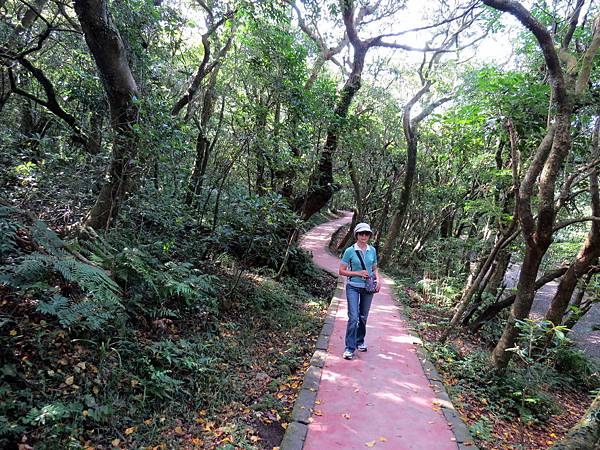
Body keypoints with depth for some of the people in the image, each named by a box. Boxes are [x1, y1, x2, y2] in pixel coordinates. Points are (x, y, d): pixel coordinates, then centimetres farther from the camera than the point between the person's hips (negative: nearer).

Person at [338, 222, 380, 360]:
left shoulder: (372, 250, 3)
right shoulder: (350, 251, -8)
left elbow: (375, 268, 14)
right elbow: (342, 271, -6)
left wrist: (378, 280, -5)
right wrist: (358, 273, -17)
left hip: (368, 288, 4)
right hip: (353, 287, -4)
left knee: (363, 317, 15)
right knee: (353, 317, -11)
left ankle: (360, 342, 33)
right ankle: (349, 348, -3)